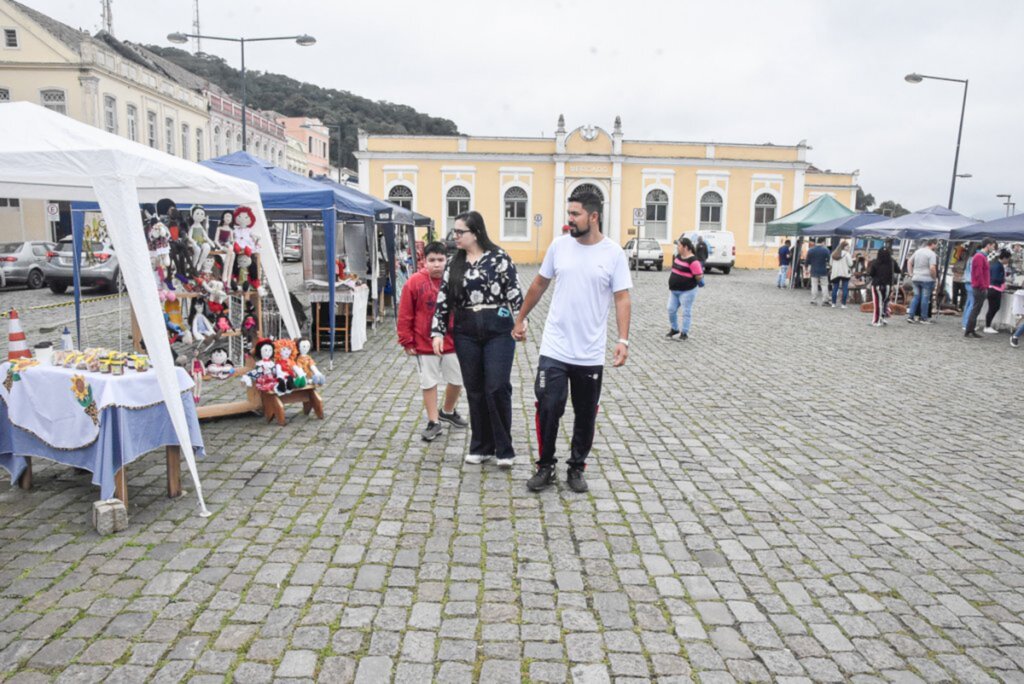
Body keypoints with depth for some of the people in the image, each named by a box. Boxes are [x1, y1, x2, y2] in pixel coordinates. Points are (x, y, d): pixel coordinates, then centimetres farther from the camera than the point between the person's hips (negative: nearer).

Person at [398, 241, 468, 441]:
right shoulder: (414, 282, -9)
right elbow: (405, 316, -6)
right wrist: (407, 342, -6)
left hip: (452, 342, 3)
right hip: (424, 344, -3)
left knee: (457, 380, 14)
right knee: (429, 383, 7)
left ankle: (448, 412, 39)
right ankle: (433, 422, 19)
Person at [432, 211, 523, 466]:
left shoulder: (498, 257, -4)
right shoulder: (455, 264, 9)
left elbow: (514, 291, -6)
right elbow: (443, 300, 8)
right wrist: (438, 332, 3)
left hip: (498, 330, -4)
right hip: (466, 333, 4)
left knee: (497, 388, -6)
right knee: (475, 390, 9)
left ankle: (504, 448, 8)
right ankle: (481, 446, 21)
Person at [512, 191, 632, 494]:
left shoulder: (614, 253, -6)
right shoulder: (559, 245, 1)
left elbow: (622, 299, -7)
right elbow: (539, 284, 12)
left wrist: (623, 339, -18)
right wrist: (521, 318, 17)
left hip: (591, 355, -1)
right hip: (554, 350, 1)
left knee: (585, 415, 11)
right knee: (548, 409, 0)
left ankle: (576, 468, 29)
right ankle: (545, 467, 20)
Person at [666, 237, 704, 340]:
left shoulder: (692, 261, -21)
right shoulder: (678, 256, 6)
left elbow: (699, 276, -21)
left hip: (687, 291, -8)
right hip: (674, 290, 8)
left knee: (686, 312, 1)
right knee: (671, 310, 11)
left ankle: (684, 333, 11)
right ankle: (674, 329, 28)